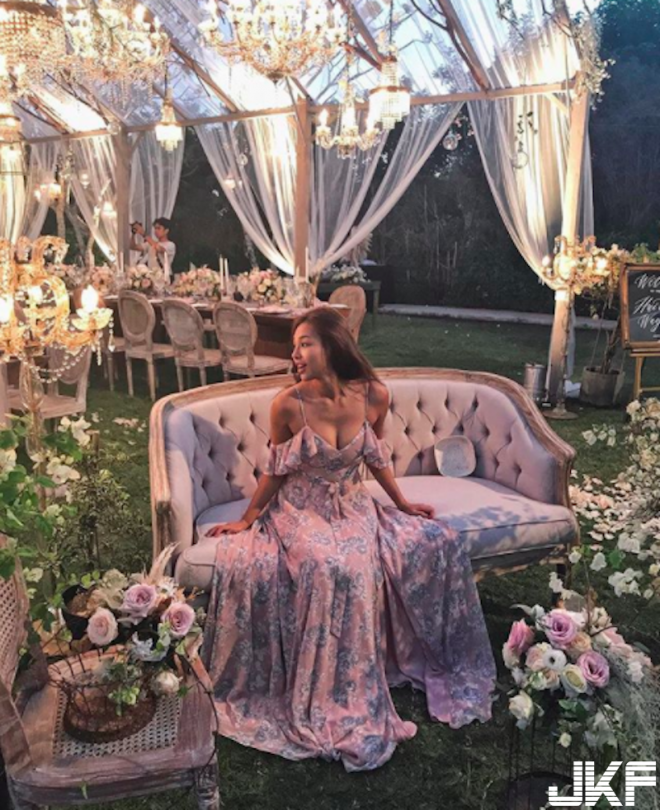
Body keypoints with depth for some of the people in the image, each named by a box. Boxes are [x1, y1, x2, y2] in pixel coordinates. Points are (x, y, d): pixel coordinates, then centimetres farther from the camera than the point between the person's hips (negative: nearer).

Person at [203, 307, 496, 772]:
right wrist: (246, 521, 1)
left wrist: (403, 504, 13)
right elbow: (275, 472, -3)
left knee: (441, 543, -8)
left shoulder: (373, 395, -9)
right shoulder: (289, 404, -16)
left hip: (354, 508, 4)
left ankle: (442, 662, 15)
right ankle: (334, 709, -14)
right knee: (337, 570, -33)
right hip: (300, 512, -4)